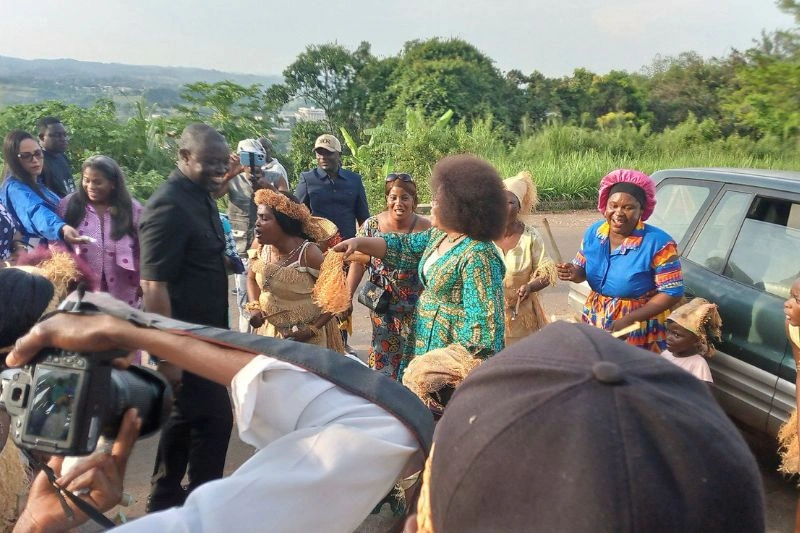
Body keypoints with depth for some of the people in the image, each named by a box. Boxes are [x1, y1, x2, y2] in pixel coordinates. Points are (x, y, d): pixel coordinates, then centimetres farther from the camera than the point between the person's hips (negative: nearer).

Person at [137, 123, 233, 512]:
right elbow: (154, 285, -24)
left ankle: (165, 500, 34)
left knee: (186, 416, 18)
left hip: (202, 332, 9)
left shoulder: (202, 197, 9)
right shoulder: (169, 206, -20)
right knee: (214, 417, -1)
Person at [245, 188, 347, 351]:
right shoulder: (262, 248, -5)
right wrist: (254, 307, -3)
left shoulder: (309, 253, -22)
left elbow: (336, 296, -15)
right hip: (270, 332, 5)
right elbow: (252, 278, 14)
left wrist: (311, 330, -18)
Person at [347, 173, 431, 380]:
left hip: (416, 307, -1)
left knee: (413, 355, 9)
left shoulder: (426, 229, -11)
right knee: (383, 356, 8)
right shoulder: (371, 225, -6)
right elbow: (358, 262, -2)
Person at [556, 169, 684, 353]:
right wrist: (573, 273, -17)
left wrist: (628, 320, -23)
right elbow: (581, 270, 9)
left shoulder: (658, 243, -18)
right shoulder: (593, 232, -4)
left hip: (639, 330, -4)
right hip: (594, 323, 5)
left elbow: (672, 292, -17)